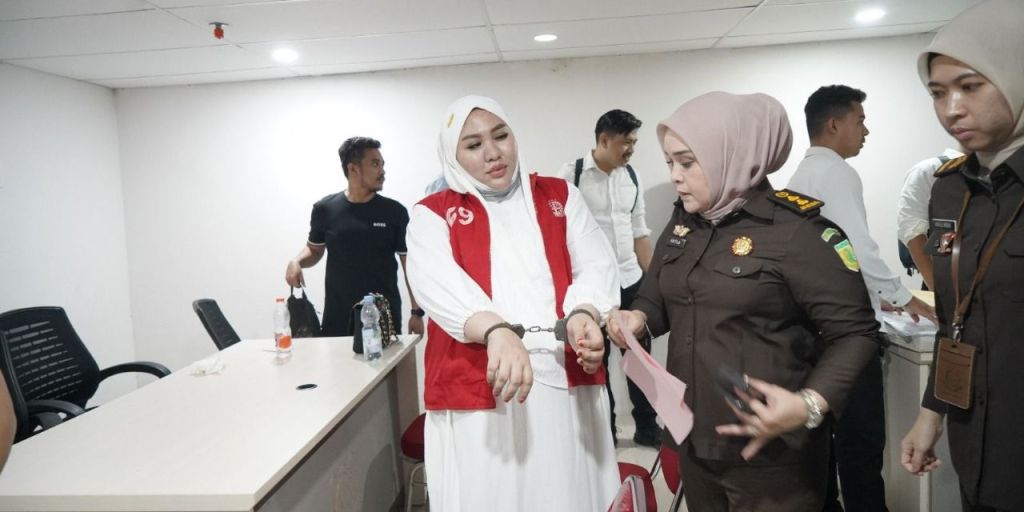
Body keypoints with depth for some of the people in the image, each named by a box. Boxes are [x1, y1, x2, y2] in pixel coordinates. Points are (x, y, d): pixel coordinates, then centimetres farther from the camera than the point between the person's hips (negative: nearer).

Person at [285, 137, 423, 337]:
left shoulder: (394, 212, -1)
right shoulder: (325, 209, 2)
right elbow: (314, 249, 17)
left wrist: (417, 312, -2)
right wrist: (296, 261, -5)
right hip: (338, 317, 1)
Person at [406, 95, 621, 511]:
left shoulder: (561, 197, 13)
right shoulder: (433, 214, 4)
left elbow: (597, 265, 1)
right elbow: (439, 286, -14)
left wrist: (583, 315, -21)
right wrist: (497, 331, -33)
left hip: (567, 384, 2)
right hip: (476, 394, -2)